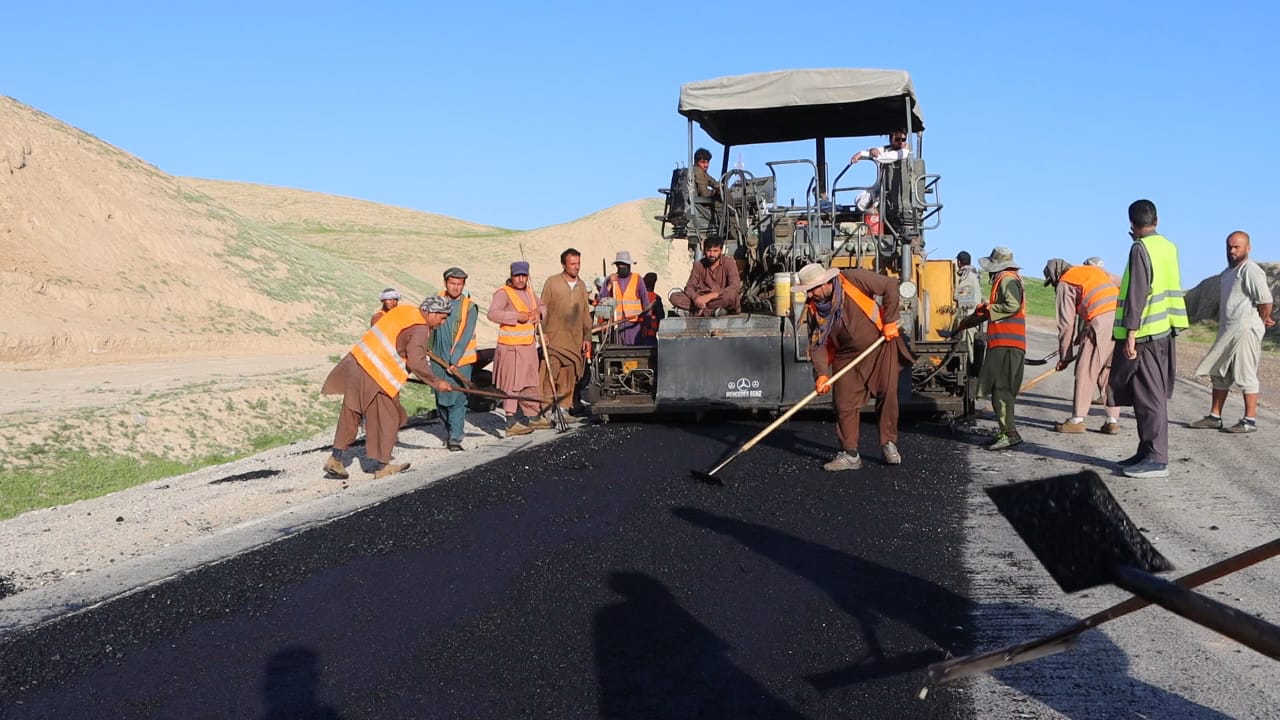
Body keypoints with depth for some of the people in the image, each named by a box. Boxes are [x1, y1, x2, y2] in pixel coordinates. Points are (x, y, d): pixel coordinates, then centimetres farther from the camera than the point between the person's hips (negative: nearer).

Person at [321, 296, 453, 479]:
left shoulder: (403, 310, 12)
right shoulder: (420, 330, -13)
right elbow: (416, 362, -22)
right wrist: (436, 382, -12)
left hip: (357, 361, 9)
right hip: (375, 375, -9)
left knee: (351, 414, 15)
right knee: (386, 419, 6)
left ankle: (335, 459, 20)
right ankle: (381, 466, 17)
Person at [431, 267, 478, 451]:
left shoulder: (469, 307, -7)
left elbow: (466, 336, -13)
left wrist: (454, 361, -19)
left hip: (460, 361, -4)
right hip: (438, 360, 4)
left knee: (457, 399, -8)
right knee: (441, 398, 10)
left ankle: (455, 438, -5)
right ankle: (448, 431, 28)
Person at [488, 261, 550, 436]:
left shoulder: (528, 292, 14)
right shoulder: (503, 293, -12)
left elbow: (542, 307, 25)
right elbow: (493, 314, -25)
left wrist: (538, 312, 2)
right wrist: (517, 316, -28)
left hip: (529, 346, 9)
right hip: (511, 347, -9)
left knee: (531, 382, 18)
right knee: (512, 384, -8)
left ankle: (533, 417, 31)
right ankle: (511, 423, -6)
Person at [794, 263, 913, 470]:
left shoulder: (853, 279, -19)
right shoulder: (814, 308, -7)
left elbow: (890, 285, -14)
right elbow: (817, 344, -6)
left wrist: (889, 321, -14)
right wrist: (821, 374, -18)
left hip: (881, 346, -3)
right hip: (846, 356, 3)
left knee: (887, 395, -3)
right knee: (845, 404, -2)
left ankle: (889, 444, 13)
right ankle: (849, 454, 6)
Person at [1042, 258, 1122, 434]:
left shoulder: (1064, 283, 11)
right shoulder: (1094, 269, 31)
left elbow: (1066, 323, 6)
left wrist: (1064, 356, 13)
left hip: (1102, 321, -6)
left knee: (1086, 371, 2)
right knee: (1110, 372, 14)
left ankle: (1077, 420, 4)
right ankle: (1112, 420, 11)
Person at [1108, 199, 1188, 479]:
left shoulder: (1140, 249, -12)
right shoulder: (1169, 247, 12)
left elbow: (1137, 294, -19)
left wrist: (1130, 333, -20)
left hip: (1145, 333, -9)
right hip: (1165, 331, 9)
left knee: (1149, 396, -7)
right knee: (1151, 395, 13)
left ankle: (1157, 459, -6)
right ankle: (1147, 452, 20)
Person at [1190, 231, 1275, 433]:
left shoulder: (1251, 270, -13)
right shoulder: (1227, 272, 17)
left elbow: (1265, 300, -20)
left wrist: (1262, 320, -5)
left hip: (1245, 331, -10)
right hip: (1227, 331, 10)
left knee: (1245, 375, -5)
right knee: (1219, 373, 12)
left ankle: (1250, 421, 0)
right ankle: (1214, 417, 19)